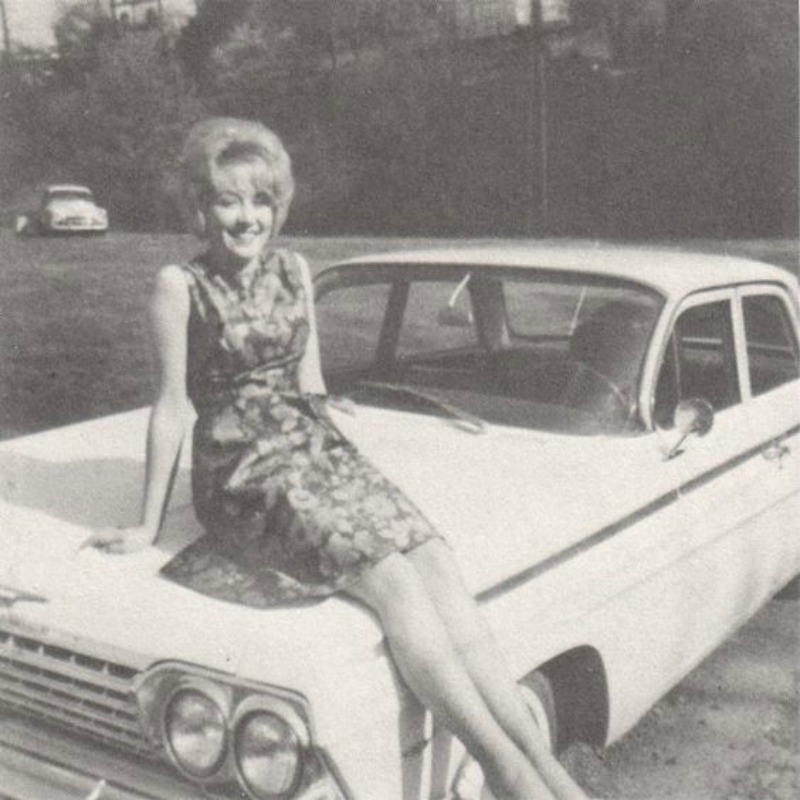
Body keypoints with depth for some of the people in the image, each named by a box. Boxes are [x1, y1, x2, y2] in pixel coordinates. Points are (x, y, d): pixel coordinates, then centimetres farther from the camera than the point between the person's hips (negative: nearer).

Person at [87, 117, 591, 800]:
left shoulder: (294, 271, 11)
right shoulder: (180, 288, -4)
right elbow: (173, 406, -2)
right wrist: (150, 526, 1)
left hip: (319, 447, 5)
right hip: (245, 471, -5)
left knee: (439, 565, -19)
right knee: (395, 580, -26)